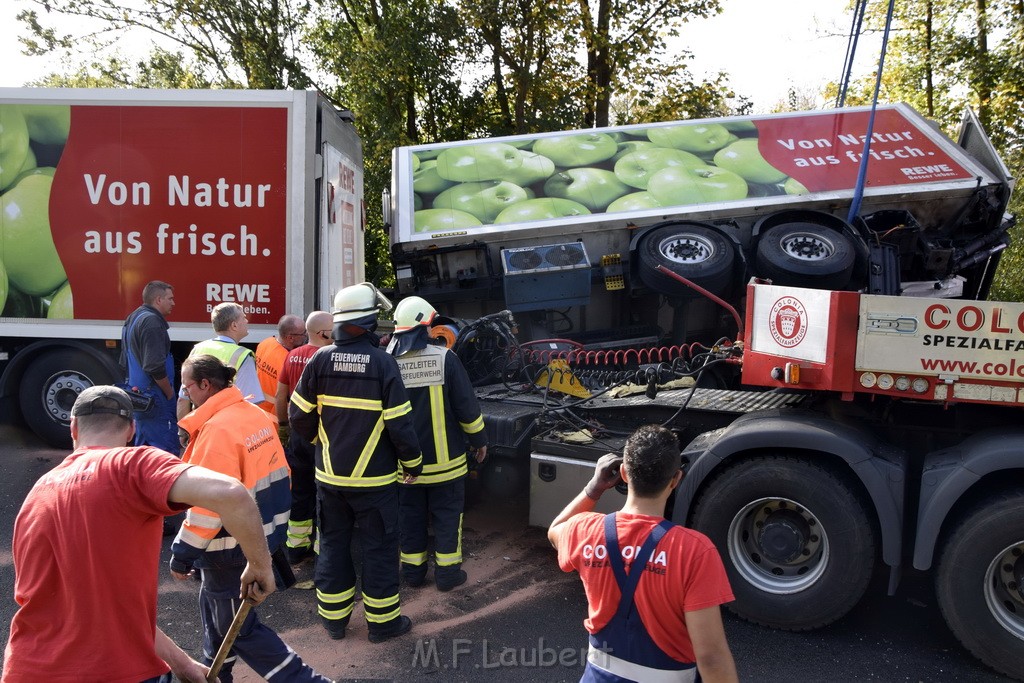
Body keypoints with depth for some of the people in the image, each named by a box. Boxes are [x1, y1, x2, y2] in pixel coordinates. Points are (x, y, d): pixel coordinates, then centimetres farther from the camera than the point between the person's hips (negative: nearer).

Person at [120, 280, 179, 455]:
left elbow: (124, 363, 25)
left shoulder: (132, 319, 16)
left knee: (142, 446, 18)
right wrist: (170, 393, -13)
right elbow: (155, 367, -24)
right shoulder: (151, 322, -17)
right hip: (155, 400, -11)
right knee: (167, 452, -9)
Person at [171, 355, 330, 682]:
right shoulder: (255, 414, 3)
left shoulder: (217, 430, -24)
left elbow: (208, 504, -25)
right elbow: (274, 474, 11)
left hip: (233, 545, -9)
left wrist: (183, 555, -15)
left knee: (239, 627, 6)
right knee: (214, 605, 26)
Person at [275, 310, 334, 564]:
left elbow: (281, 395, 11)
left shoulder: (292, 355, 5)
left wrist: (282, 422, 23)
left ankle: (296, 546, 24)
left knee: (300, 491, 16)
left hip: (297, 433, 7)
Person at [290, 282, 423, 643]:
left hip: (330, 475, 4)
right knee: (379, 547, 9)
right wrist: (413, 462, 0)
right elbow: (399, 422, -15)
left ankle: (333, 617, 27)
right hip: (374, 477, -4)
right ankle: (382, 621, 19)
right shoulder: (382, 362, -15)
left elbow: (299, 415, 0)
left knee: (333, 544, 17)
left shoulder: (320, 359, -5)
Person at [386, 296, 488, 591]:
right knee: (447, 514, 10)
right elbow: (466, 404, -11)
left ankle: (413, 570, 24)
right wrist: (479, 439, 3)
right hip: (443, 456, -3)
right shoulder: (444, 358, -14)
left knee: (410, 514, 15)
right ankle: (447, 572, 15)